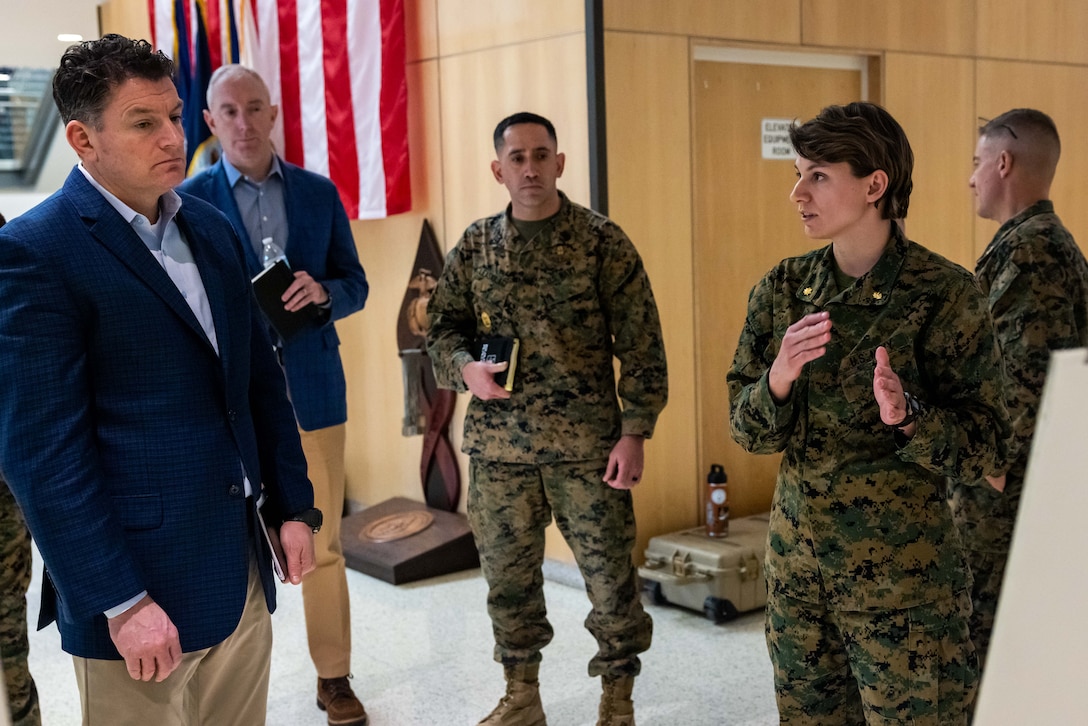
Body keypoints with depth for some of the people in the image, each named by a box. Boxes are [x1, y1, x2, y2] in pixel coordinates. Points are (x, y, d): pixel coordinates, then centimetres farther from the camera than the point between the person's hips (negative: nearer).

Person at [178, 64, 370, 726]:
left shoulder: (319, 192, 6)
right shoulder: (189, 200, -1)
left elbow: (356, 286, 8)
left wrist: (322, 292, -13)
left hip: (314, 391, 2)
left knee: (323, 544, 10)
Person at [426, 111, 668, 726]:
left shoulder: (601, 241, -4)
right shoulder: (475, 245, 5)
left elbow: (641, 345, -5)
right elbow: (443, 327, 13)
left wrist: (634, 431, -9)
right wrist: (465, 369, -9)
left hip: (586, 443, -3)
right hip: (497, 443, 3)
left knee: (610, 572, 3)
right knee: (508, 573, 13)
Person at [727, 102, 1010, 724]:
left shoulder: (942, 293, -12)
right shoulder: (783, 289, 2)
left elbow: (988, 447, -9)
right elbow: (747, 429, 4)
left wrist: (907, 415, -27)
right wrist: (778, 379, -17)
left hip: (900, 572, -5)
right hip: (797, 557, 5)